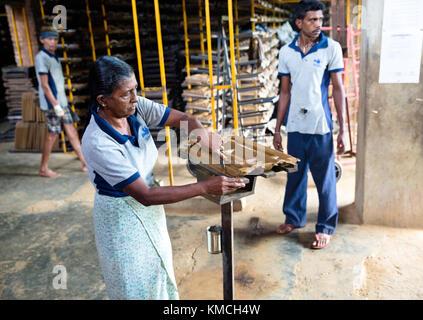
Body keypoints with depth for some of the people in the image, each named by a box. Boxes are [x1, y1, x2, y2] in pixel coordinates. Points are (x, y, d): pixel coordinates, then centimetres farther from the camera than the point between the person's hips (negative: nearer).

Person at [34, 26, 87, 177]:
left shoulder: (54, 57, 15)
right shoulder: (41, 57, -12)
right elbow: (45, 85, -18)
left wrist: (61, 104, 18)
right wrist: (55, 105, -20)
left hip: (62, 101, 9)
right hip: (51, 104, -8)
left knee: (72, 132, 8)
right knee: (52, 135, -2)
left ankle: (85, 163, 13)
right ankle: (43, 168, 12)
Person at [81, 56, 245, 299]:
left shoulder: (135, 108, -15)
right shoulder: (98, 144, -32)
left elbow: (184, 119, -5)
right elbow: (146, 195, -33)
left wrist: (202, 133, -29)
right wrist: (206, 187, -34)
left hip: (149, 208, 6)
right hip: (122, 215, -6)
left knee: (159, 272, 27)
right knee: (135, 286, 15)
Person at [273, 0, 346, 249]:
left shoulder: (332, 48, -4)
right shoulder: (286, 52, 4)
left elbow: (338, 89, -4)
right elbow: (285, 92, 8)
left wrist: (342, 130, -8)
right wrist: (278, 129, 8)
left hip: (321, 126, -3)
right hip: (295, 126, 3)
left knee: (325, 179, 6)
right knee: (295, 175, 15)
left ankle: (326, 227, 23)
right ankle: (294, 218, 35)